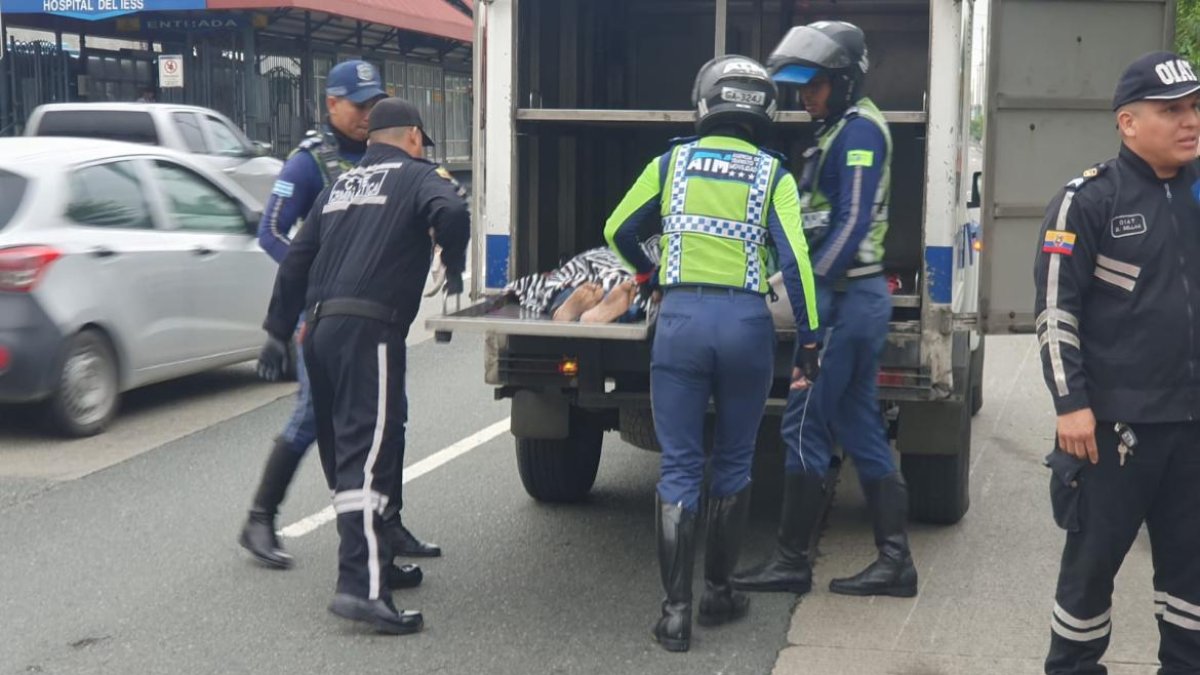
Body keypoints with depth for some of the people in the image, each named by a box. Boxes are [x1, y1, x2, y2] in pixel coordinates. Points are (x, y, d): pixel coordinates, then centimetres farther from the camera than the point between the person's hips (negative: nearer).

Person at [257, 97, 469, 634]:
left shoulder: (341, 185, 26)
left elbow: (296, 261, 23)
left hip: (320, 328, 7)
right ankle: (361, 586, -22)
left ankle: (372, 560, 28)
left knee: (343, 451, 16)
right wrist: (454, 268, 1)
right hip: (369, 328, -7)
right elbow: (451, 213, -17)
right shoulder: (418, 176, 7)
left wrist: (278, 333, 27)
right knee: (368, 454, -14)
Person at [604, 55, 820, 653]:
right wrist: (809, 340, -1)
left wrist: (647, 275, 34)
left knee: (680, 468, 4)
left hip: (681, 317, 0)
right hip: (747, 322, 0)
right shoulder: (773, 175, 3)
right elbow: (794, 260, -5)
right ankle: (718, 594, 25)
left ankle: (676, 611, 1)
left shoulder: (671, 163, 8)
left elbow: (617, 231, 16)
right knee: (732, 465, 15)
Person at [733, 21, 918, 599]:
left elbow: (852, 225, -19)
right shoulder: (843, 131, 19)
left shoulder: (858, 130, -12)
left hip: (844, 300, -10)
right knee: (860, 431, 11)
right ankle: (894, 560, 14)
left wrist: (808, 294, -21)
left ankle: (791, 561, 3)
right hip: (858, 297, 10)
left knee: (804, 427, -4)